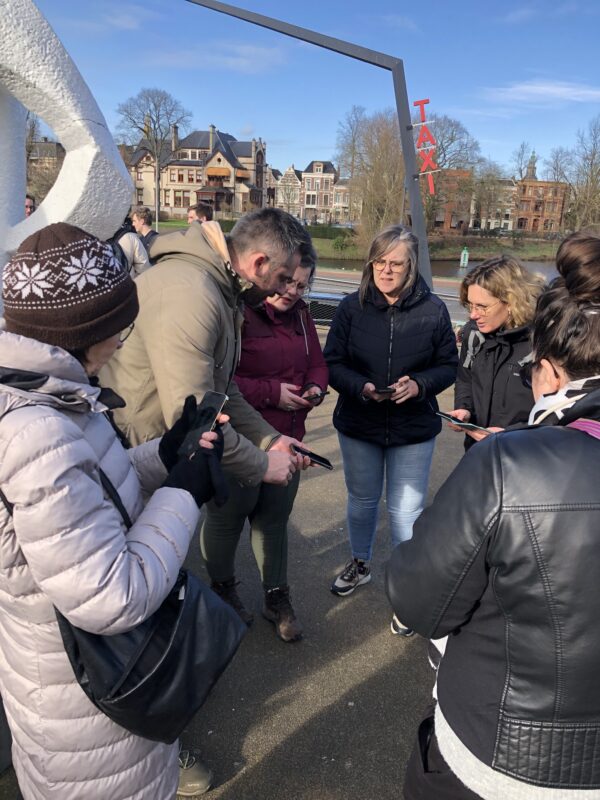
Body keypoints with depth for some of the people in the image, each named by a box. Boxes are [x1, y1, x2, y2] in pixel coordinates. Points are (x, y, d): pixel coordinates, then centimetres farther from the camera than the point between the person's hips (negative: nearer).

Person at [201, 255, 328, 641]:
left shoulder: (300, 315, 8)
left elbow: (316, 362, 17)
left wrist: (315, 387, -6)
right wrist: (271, 392, -22)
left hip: (286, 438, 7)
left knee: (275, 517, 17)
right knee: (227, 516, 13)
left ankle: (277, 598, 34)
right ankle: (222, 589, 39)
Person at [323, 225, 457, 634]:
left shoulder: (433, 310, -9)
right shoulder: (352, 306, -8)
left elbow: (448, 366, -2)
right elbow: (333, 363, -5)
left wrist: (419, 385, -21)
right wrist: (362, 387, -23)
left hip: (413, 430, -1)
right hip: (358, 425, 2)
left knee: (407, 511, 5)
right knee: (361, 500, 20)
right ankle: (360, 563, 46)